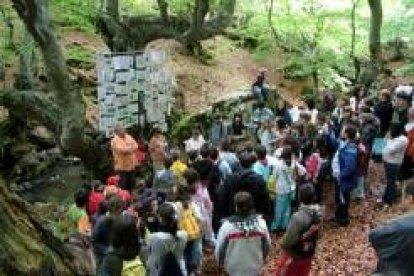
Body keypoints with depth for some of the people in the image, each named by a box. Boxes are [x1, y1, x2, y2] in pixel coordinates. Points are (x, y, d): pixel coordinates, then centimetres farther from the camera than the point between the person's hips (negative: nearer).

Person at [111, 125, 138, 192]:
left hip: (131, 165, 7)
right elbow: (122, 150, -23)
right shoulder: (115, 140, -10)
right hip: (122, 166, -7)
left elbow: (135, 146, 4)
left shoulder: (128, 137, 12)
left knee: (132, 184, 15)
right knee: (123, 186, -4)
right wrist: (130, 148, -10)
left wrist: (127, 149, -14)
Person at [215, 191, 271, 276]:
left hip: (234, 269, -2)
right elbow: (267, 245, -3)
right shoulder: (261, 223, -16)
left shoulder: (227, 226, -23)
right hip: (255, 269, 2)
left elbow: (220, 249, -12)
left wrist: (221, 262, 10)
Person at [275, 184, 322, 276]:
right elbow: (316, 234, 2)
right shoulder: (318, 213, -13)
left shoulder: (298, 217, -34)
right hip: (309, 254, 6)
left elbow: (288, 240, -24)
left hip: (294, 255, -6)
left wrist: (282, 243, -4)